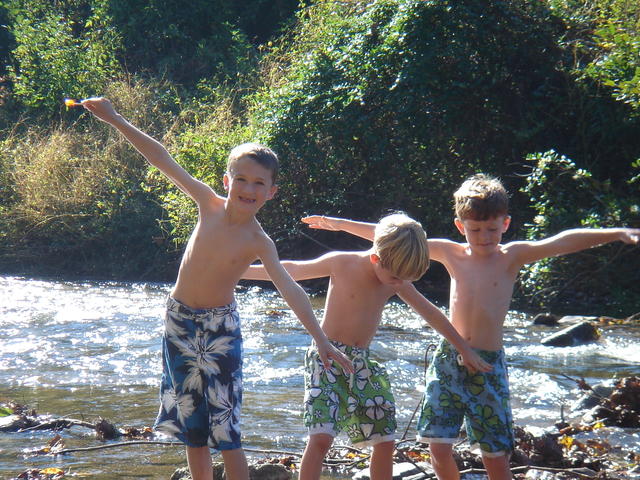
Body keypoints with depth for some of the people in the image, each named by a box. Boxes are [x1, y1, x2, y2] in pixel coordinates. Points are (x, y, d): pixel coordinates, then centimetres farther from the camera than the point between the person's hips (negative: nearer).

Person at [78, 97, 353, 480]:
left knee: (225, 432, -8)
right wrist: (115, 120, -3)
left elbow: (291, 290, -23)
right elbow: (163, 160, -4)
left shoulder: (258, 243, -15)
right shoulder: (210, 204, -7)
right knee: (191, 428, 10)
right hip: (180, 323, 4)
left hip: (220, 330, -4)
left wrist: (322, 340, -33)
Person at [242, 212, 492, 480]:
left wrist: (464, 350, 24)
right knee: (321, 436, -22)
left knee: (385, 442, 4)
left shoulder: (397, 281, 4)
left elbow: (431, 313, 17)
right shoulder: (341, 263, -11)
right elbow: (290, 271, 0)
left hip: (362, 364, 6)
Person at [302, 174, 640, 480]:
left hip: (488, 366, -2)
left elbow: (562, 242, -16)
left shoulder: (511, 257, -2)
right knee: (439, 446, -4)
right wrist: (340, 224, 16)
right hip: (448, 362, 3)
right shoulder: (451, 254, 7)